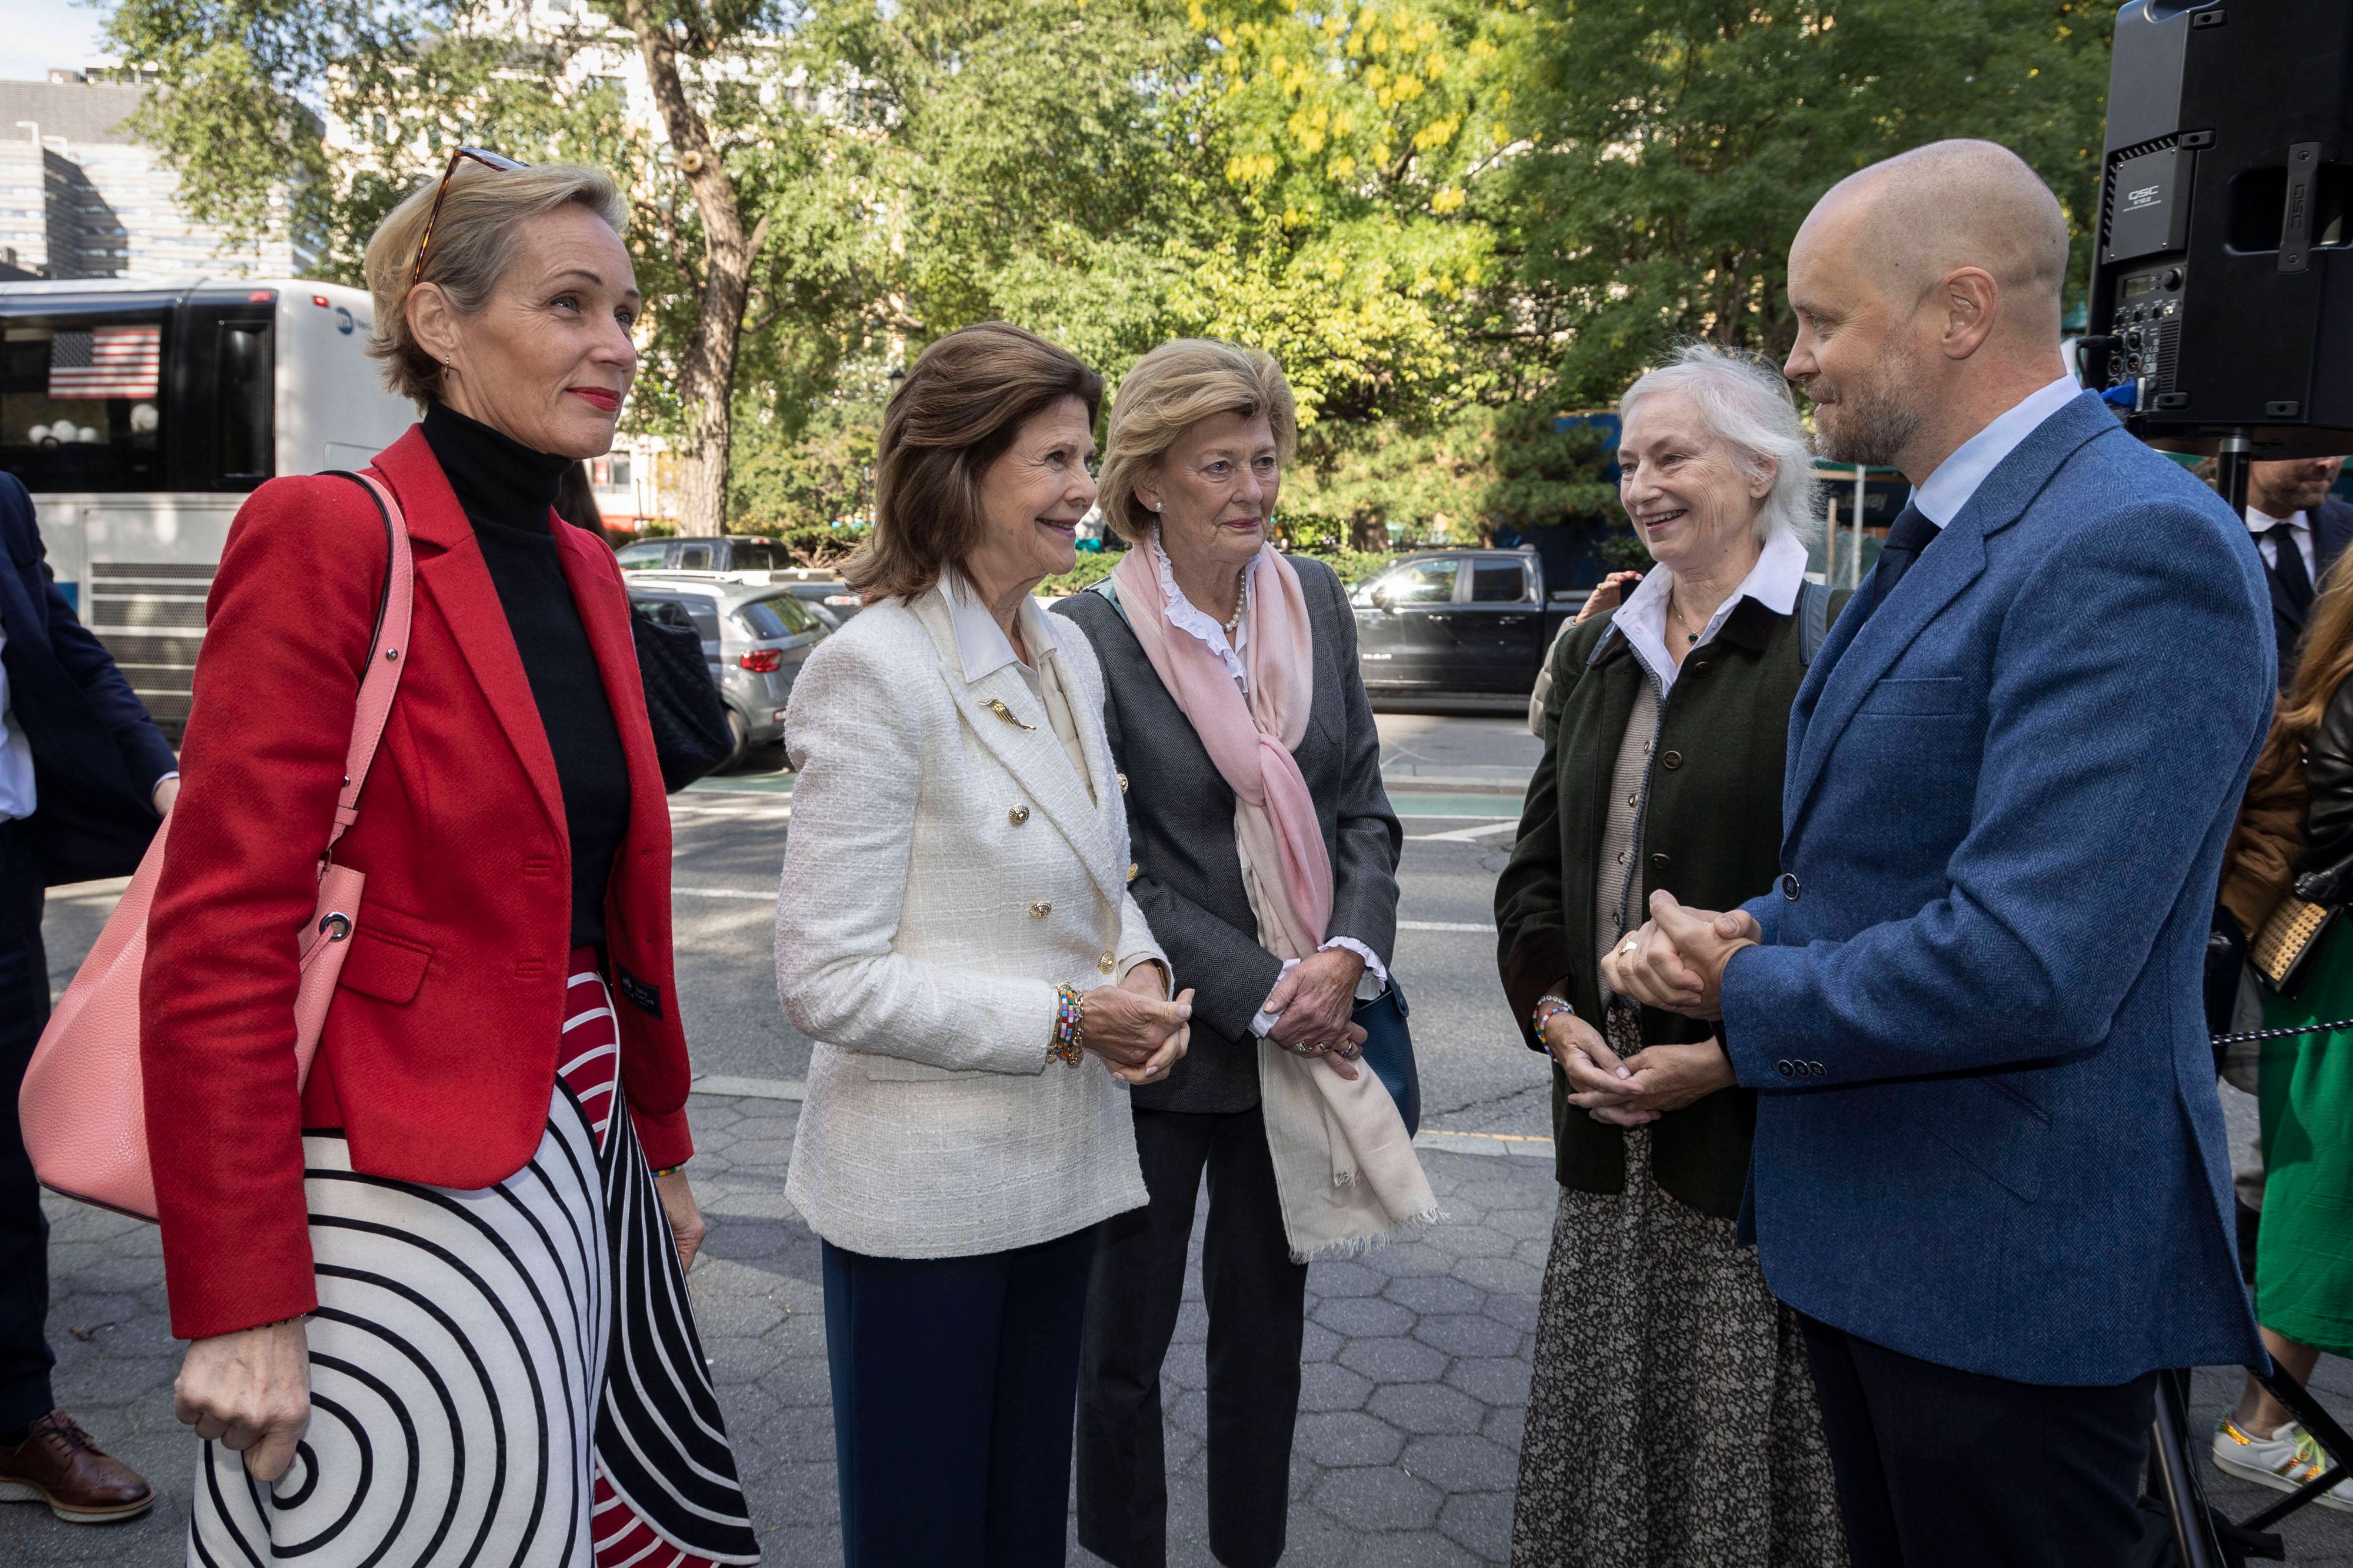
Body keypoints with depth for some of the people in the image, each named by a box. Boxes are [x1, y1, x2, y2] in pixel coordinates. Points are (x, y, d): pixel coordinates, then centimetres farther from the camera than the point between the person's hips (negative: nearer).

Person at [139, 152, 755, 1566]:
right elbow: (218, 946, -17)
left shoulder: (585, 570, 9)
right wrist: (240, 1310, -18)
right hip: (410, 1187, -8)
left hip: (580, 1162, 8)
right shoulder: (330, 536, -14)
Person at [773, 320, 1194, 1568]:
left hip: (1058, 1168, 7)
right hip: (921, 1191, -7)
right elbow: (825, 978, -19)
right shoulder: (875, 669, -17)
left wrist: (1140, 970, -4)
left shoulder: (1069, 656, 6)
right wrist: (1066, 1019, -19)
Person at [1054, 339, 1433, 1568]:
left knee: (1268, 1307, 18)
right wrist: (1263, 994, -14)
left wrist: (1347, 958, -10)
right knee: (1127, 1325, 11)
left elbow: (1363, 804, 5)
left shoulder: (1316, 602, 3)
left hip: (1307, 1030, 5)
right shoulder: (1094, 634, -13)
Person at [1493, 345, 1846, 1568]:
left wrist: (1730, 1055, -17)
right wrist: (1554, 1014, 0)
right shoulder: (1600, 650, 12)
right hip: (1608, 1118, 6)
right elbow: (1538, 862, 14)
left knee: (1745, 1433, 7)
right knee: (1601, 1414, 16)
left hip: (1761, 1120, -6)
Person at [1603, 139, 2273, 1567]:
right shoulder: (1936, 538, 10)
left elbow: (2024, 966, -30)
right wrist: (1749, 933, -4)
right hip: (1864, 1228, 9)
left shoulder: (2135, 548, -22)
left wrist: (1743, 995, -15)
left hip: (2011, 1274, -9)